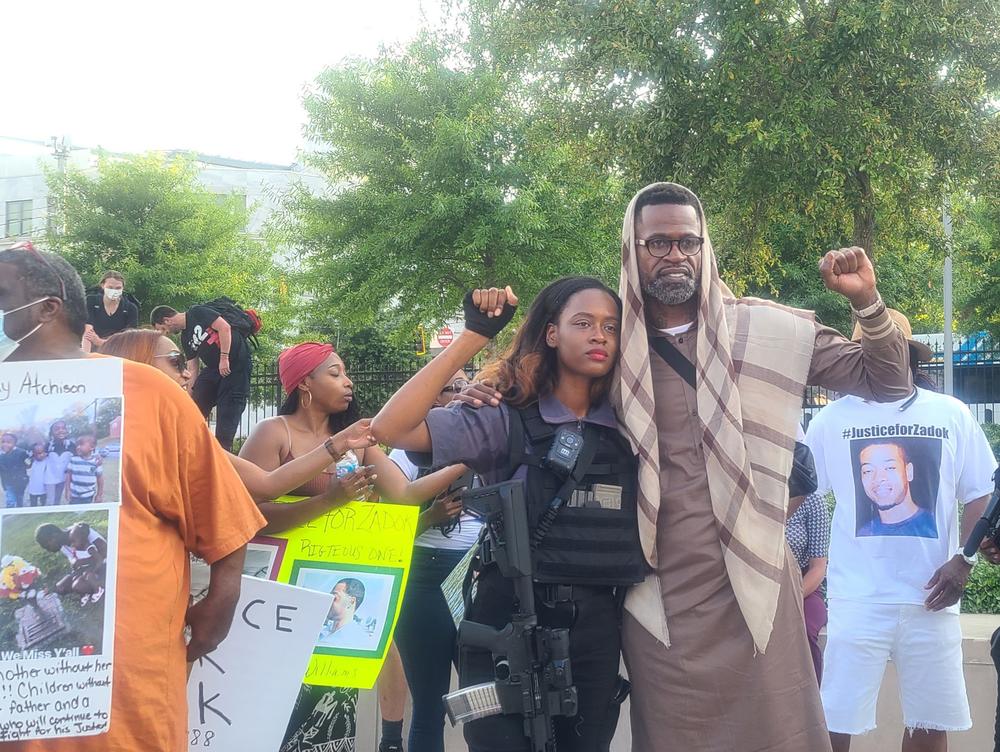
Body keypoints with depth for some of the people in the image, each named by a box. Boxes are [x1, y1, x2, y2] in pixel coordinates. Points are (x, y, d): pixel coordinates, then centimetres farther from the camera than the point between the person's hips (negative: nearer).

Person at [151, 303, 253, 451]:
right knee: (196, 406, -1)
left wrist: (224, 358, -21)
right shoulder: (185, 337, 14)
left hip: (238, 362, -8)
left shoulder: (197, 313, -8)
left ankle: (223, 449, -5)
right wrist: (190, 393, 9)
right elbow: (193, 369, 15)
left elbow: (224, 327, -20)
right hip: (214, 367, 8)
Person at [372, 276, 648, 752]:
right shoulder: (508, 420, -6)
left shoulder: (629, 427, 6)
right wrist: (475, 335, -17)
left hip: (597, 627, 4)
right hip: (509, 624, -3)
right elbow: (391, 428, -16)